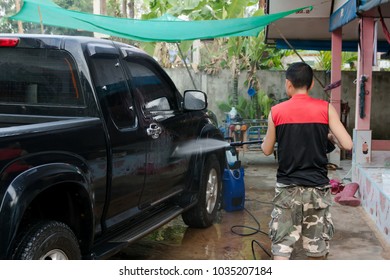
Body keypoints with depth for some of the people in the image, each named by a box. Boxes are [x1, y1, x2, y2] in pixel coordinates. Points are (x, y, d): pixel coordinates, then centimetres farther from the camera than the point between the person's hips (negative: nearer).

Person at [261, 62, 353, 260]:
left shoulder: (277, 111, -3)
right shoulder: (326, 109, -4)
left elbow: (267, 150, 7)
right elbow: (347, 145, -8)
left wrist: (266, 138, 29)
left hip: (287, 188, 0)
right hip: (317, 187, 1)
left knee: (281, 246, 2)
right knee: (317, 247, 14)